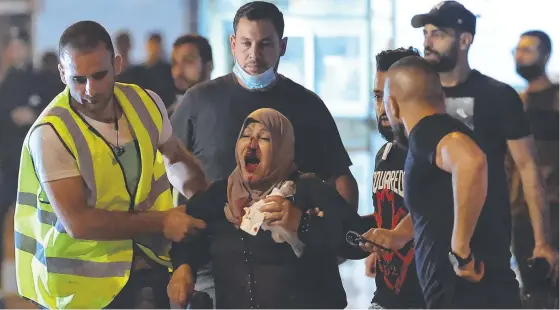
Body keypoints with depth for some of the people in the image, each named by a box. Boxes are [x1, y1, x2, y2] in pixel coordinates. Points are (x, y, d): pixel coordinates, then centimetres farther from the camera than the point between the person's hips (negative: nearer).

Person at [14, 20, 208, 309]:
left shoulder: (146, 103, -4)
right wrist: (161, 222, -18)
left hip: (147, 263, 5)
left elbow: (176, 158, 16)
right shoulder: (51, 133, -22)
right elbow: (77, 222, -25)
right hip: (82, 284, -5)